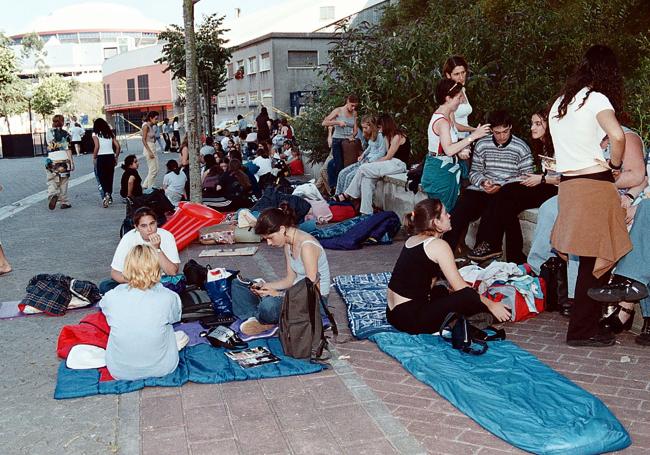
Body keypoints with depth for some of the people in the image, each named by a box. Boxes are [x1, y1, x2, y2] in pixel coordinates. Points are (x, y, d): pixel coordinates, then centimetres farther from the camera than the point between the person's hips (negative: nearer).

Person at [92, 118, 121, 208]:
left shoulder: (95, 134, -1)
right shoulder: (110, 133, 11)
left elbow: (97, 146, -13)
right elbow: (118, 146, 5)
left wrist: (94, 158, -3)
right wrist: (116, 157, 14)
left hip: (101, 157, -4)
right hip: (111, 156, 4)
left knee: (102, 178, 0)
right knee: (110, 177, 12)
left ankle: (106, 194, -21)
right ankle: (109, 197, 13)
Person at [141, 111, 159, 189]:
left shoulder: (151, 126, 13)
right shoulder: (146, 126, -12)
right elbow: (143, 140, -16)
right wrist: (149, 152, -21)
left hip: (153, 149, 9)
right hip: (149, 149, -9)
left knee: (155, 170, 11)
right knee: (153, 170, -6)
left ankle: (145, 185, 18)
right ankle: (150, 188, 3)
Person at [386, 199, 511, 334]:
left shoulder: (412, 240, 12)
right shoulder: (439, 245, -12)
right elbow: (460, 287, -11)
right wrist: (491, 305, -2)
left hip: (392, 313, 9)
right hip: (410, 320, -9)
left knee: (442, 291, 30)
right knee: (470, 297, -15)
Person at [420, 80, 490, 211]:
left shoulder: (447, 116, 10)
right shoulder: (442, 121, -21)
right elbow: (448, 150, -32)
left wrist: (460, 150, -8)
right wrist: (473, 136, -28)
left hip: (447, 169, 10)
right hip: (440, 171, -10)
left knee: (450, 209, 14)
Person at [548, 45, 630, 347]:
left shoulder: (559, 102, 16)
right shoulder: (596, 99, -6)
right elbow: (617, 135, -23)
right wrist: (615, 164, -7)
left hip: (568, 184, 7)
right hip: (594, 184, -7)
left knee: (588, 260, 14)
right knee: (597, 260, 0)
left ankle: (586, 323, 20)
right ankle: (582, 330, 5)